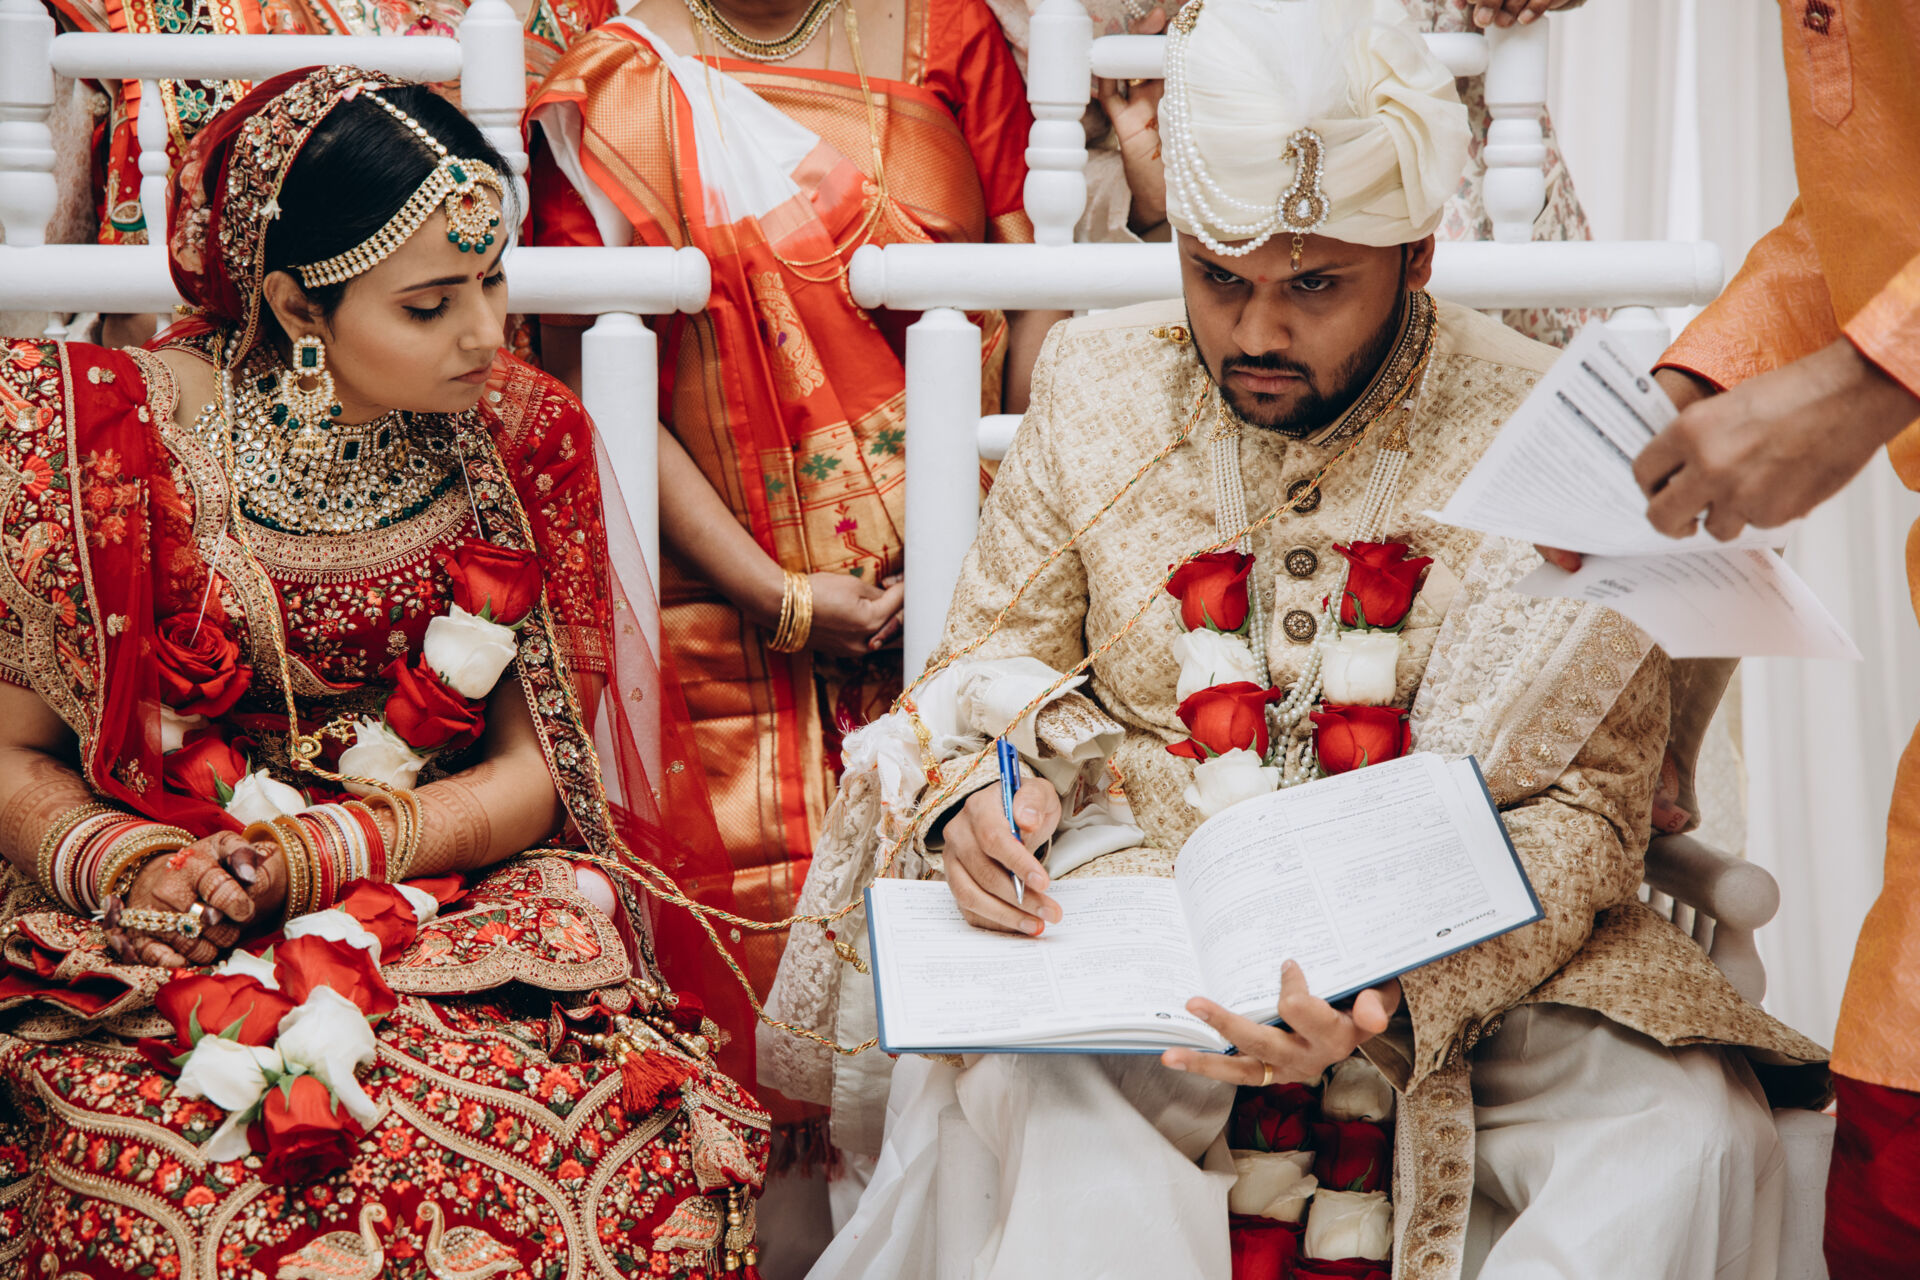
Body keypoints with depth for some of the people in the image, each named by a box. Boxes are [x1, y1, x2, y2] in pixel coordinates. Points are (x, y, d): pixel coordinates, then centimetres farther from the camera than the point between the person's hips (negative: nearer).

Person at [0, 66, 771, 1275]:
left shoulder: (517, 436, 1)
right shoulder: (111, 435, -7)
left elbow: (533, 772, 2)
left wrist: (322, 854, -14)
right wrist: (131, 868, -20)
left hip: (461, 917, 2)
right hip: (154, 950, -2)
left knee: (636, 1150, -27)